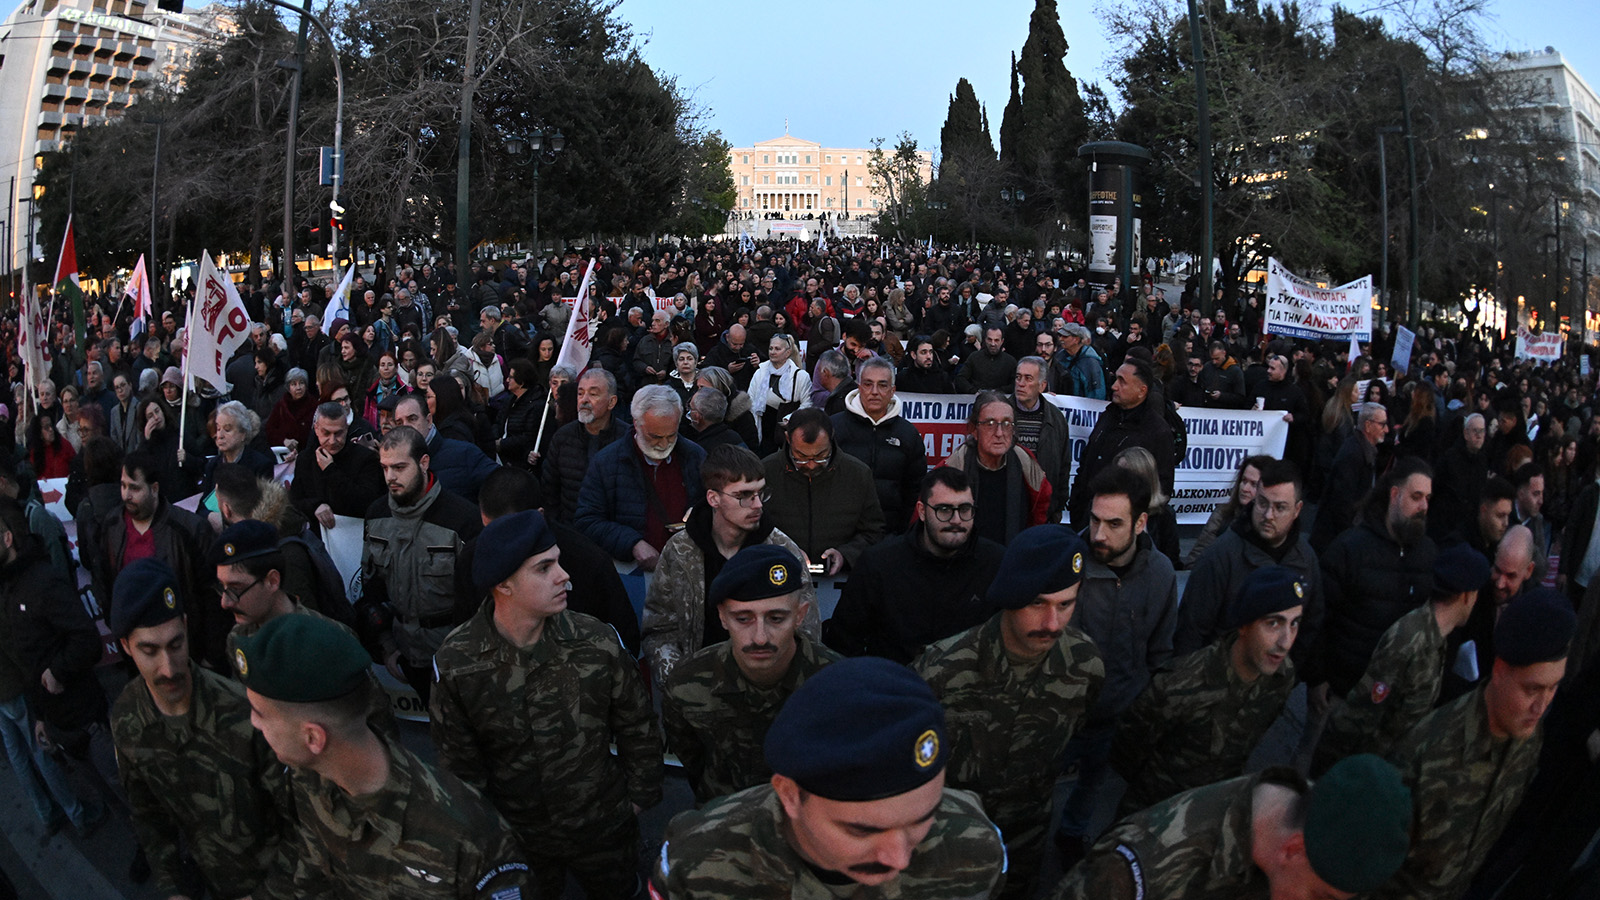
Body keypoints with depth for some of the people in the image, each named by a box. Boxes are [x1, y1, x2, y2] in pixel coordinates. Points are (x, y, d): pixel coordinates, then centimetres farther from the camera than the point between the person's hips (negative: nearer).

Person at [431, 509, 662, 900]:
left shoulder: (597, 641, -18)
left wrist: (640, 797, 1)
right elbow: (458, 761, -6)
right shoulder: (455, 663, -19)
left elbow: (637, 728, -4)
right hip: (516, 838, 0)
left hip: (604, 830, 1)